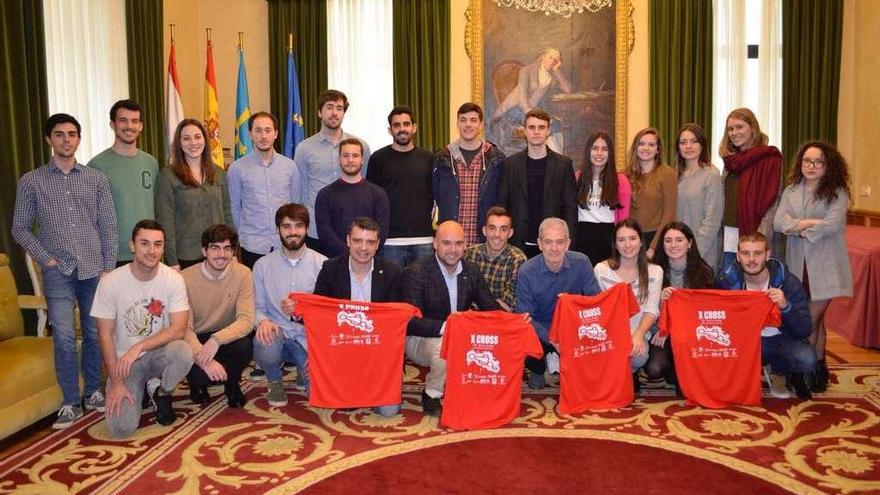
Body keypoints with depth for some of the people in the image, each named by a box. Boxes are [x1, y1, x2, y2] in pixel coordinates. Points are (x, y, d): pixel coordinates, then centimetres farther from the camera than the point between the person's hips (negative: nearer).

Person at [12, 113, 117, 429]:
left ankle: (94, 392, 23)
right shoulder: (31, 182, 4)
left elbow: (108, 226, 6)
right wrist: (45, 259, -4)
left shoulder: (96, 179, 7)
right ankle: (71, 403, 8)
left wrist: (109, 267, 1)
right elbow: (20, 229, 7)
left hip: (94, 269, 1)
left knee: (94, 334, 7)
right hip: (58, 272, -1)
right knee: (64, 338, -4)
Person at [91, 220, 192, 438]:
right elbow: (105, 335, -8)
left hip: (159, 353, 1)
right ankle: (139, 390, 18)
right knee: (121, 428, -17)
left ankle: (162, 394, -1)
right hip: (124, 360, 0)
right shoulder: (111, 282, -13)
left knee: (183, 352, -35)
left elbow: (178, 329, -17)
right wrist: (116, 382, -12)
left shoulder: (173, 279, -12)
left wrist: (139, 347, -29)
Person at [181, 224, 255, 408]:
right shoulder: (186, 278, -15)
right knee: (198, 374, -30)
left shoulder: (243, 274, -13)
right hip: (196, 340, -1)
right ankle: (198, 383, 11)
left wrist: (217, 339, -38)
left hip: (227, 337, 1)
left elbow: (246, 321, -21)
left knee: (244, 345, -32)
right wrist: (204, 359, -34)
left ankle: (232, 383, 3)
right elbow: (184, 328, -18)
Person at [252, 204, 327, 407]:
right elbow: (258, 307, 6)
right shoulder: (262, 265, 3)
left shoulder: (323, 264, -1)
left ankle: (304, 369, 21)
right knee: (266, 348, -36)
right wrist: (263, 320, -18)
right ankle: (275, 381, 3)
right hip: (275, 334, 0)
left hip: (309, 338, 0)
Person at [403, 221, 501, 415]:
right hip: (421, 339, -5)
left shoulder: (472, 270, 3)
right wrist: (444, 327, -37)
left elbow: (491, 308, 7)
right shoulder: (416, 272, -15)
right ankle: (431, 396, -9)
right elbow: (411, 321, -22)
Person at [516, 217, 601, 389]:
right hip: (541, 331, -1)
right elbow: (525, 317, -14)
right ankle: (539, 369, 9)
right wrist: (551, 339, -29)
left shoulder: (581, 263, -8)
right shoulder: (526, 271, -13)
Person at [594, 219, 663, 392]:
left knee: (638, 355, -32)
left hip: (639, 333, 1)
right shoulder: (602, 269, 2)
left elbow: (651, 310, -4)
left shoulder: (654, 271, 4)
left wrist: (638, 335, -24)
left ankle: (630, 374, 6)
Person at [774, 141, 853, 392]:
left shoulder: (837, 192, -2)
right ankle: (818, 369, 22)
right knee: (816, 319, 12)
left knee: (811, 320, -5)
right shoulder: (791, 191, 9)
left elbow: (832, 224, -15)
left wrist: (799, 228, -6)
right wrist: (810, 222, -15)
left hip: (824, 265, -4)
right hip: (797, 264, 4)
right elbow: (779, 222, -3)